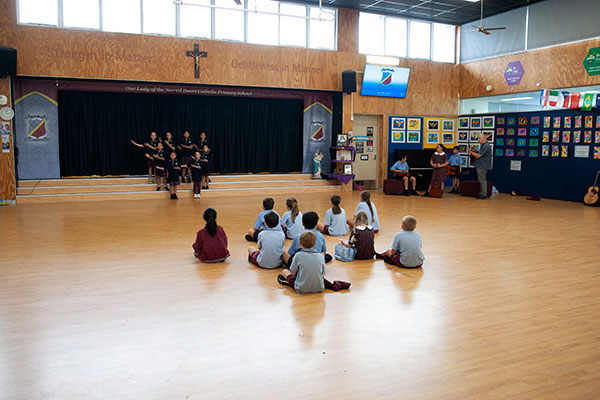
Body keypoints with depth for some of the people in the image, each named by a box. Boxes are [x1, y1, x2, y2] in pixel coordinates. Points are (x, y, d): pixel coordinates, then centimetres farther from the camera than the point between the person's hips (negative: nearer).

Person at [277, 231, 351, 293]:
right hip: (319, 289, 2)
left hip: (302, 289, -1)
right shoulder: (320, 256, 0)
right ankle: (333, 285, 18)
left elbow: (293, 273, 0)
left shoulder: (298, 256, -9)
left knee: (284, 271, 17)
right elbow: (322, 273, 8)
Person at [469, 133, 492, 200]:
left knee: (482, 180, -7)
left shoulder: (486, 146, -17)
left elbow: (478, 156, -19)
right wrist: (474, 153, 8)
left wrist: (471, 152, -7)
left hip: (482, 166, -11)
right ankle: (481, 194, 20)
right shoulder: (483, 145, 17)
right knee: (481, 180, 14)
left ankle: (484, 195, -4)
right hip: (480, 166, 11)